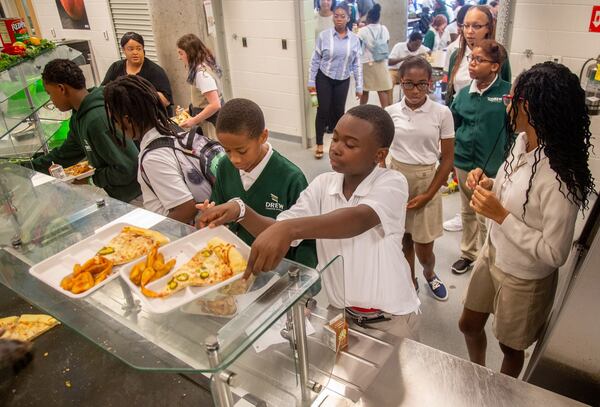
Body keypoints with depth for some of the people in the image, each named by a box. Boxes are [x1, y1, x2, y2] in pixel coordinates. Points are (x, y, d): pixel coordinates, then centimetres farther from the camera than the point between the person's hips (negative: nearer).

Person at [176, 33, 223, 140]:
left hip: (210, 123, -9)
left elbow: (215, 105, -27)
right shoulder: (206, 65, 7)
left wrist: (193, 121, -21)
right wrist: (190, 110, 16)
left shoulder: (202, 73, -21)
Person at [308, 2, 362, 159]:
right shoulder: (323, 36, -9)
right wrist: (311, 81, -6)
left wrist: (359, 87, -1)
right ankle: (319, 144, 10)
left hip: (343, 81, 2)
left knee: (339, 110, 7)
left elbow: (357, 64, 0)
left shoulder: (354, 39, -4)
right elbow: (315, 60, -4)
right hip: (324, 78, -1)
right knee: (323, 110, -2)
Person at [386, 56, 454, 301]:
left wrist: (428, 195, -10)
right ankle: (409, 283, 36)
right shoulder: (391, 112, -3)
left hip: (426, 182, -1)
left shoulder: (442, 113, -7)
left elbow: (447, 158, -4)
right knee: (403, 240, 12)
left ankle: (429, 274, 41)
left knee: (423, 248, 6)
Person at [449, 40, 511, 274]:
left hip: (491, 168, -4)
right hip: (463, 163, 5)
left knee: (486, 218, 7)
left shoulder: (507, 93, -12)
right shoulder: (465, 94, 2)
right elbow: (451, 126, 10)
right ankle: (468, 253, 38)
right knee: (467, 213, 20)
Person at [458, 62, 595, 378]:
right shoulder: (522, 141, -9)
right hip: (492, 255, 7)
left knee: (511, 348, 22)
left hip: (524, 279, -7)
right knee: (469, 326, 25)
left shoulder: (560, 179, -32)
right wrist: (487, 185, -11)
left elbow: (554, 254, -26)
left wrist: (500, 216, -28)